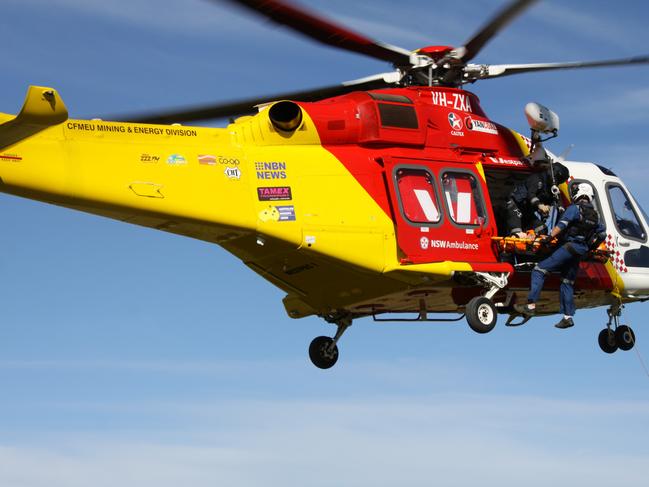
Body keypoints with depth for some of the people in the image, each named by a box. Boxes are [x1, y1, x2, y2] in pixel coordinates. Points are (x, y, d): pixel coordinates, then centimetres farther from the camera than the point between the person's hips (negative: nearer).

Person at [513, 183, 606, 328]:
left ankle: (531, 305, -21)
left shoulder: (574, 208, -5)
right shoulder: (594, 214, 18)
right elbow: (602, 233, 24)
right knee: (567, 282, 14)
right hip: (581, 250, 8)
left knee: (540, 270, -10)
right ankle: (568, 317, 10)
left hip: (570, 246, -8)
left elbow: (561, 225, -19)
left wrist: (549, 237, -24)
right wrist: (591, 246, 29)